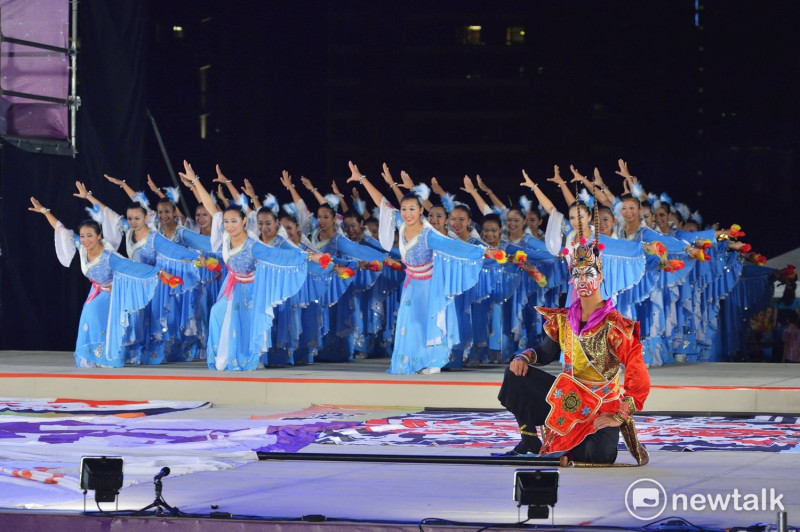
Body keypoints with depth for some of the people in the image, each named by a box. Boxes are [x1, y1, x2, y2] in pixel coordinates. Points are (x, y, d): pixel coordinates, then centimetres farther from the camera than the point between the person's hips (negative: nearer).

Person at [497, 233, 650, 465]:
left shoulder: (614, 325, -16)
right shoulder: (562, 319, 1)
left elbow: (638, 377, -18)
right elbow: (547, 351, 17)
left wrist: (620, 417, -20)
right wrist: (524, 358, -6)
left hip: (600, 408, -5)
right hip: (565, 399, 5)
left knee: (599, 455, -32)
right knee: (517, 373, -7)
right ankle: (530, 444, 2)